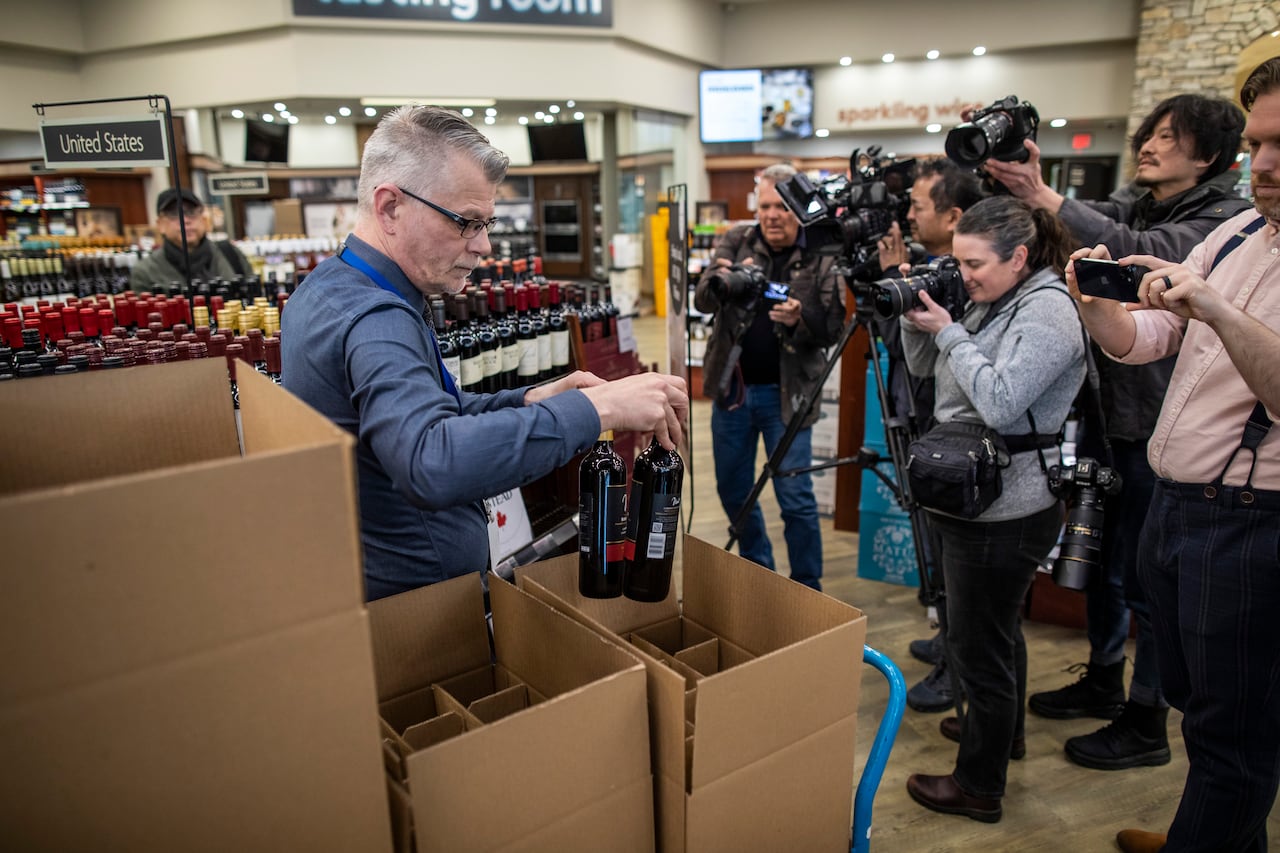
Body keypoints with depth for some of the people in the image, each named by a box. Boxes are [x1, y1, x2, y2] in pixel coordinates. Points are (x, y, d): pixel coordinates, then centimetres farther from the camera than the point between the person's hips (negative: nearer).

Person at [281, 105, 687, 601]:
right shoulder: (372, 321, -28)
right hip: (416, 605, -10)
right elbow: (431, 465, -47)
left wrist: (526, 401, -3)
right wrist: (594, 408, -43)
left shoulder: (328, 287, 4)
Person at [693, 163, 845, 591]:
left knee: (796, 498, -2)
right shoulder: (736, 242, 3)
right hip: (731, 384, 3)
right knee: (733, 492, 13)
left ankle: (807, 588, 17)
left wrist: (801, 319, -27)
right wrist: (724, 283, -31)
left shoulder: (822, 257, -3)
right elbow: (701, 299, -9)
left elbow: (833, 328, -6)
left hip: (787, 391, -3)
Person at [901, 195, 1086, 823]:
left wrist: (949, 331, -19)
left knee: (976, 644, 1)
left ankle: (979, 787, 18)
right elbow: (924, 369, 14)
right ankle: (1002, 728, 47)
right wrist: (917, 318, -3)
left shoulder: (1047, 311, -17)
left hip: (1005, 509, -9)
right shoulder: (986, 302, 9)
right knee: (997, 627, 26)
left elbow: (999, 401, -26)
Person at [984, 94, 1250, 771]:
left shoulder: (1226, 220, -10)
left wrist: (1043, 197, -32)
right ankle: (1102, 681, 37)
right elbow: (1093, 230, -1)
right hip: (1104, 408, 7)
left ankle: (1147, 722, 20)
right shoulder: (1131, 204, 12)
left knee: (1146, 579, 2)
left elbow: (1146, 254, -26)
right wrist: (1018, 180, -18)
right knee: (1096, 559, 18)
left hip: (1158, 423, -7)